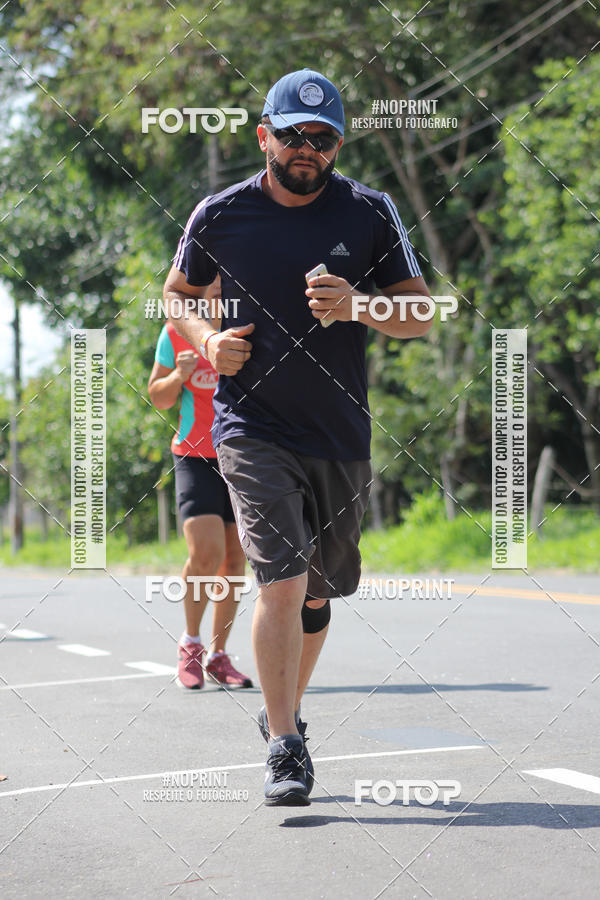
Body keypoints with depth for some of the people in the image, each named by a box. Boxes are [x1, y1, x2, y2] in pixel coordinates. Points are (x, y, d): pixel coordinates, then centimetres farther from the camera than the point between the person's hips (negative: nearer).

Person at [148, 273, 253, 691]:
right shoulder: (176, 331, 1)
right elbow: (159, 397, 10)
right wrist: (178, 376, -12)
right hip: (195, 456, -2)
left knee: (235, 558, 4)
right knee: (206, 550, -18)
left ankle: (218, 654, 18)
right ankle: (190, 641, 4)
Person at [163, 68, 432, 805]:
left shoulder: (370, 213, 0)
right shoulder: (219, 216, -1)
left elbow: (420, 315, 1)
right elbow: (176, 295, 14)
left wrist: (357, 306, -18)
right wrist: (208, 339, -7)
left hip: (341, 436, 3)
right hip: (252, 428, -2)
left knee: (316, 592, 14)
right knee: (281, 580, -18)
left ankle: (284, 710, 38)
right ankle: (284, 747, -10)